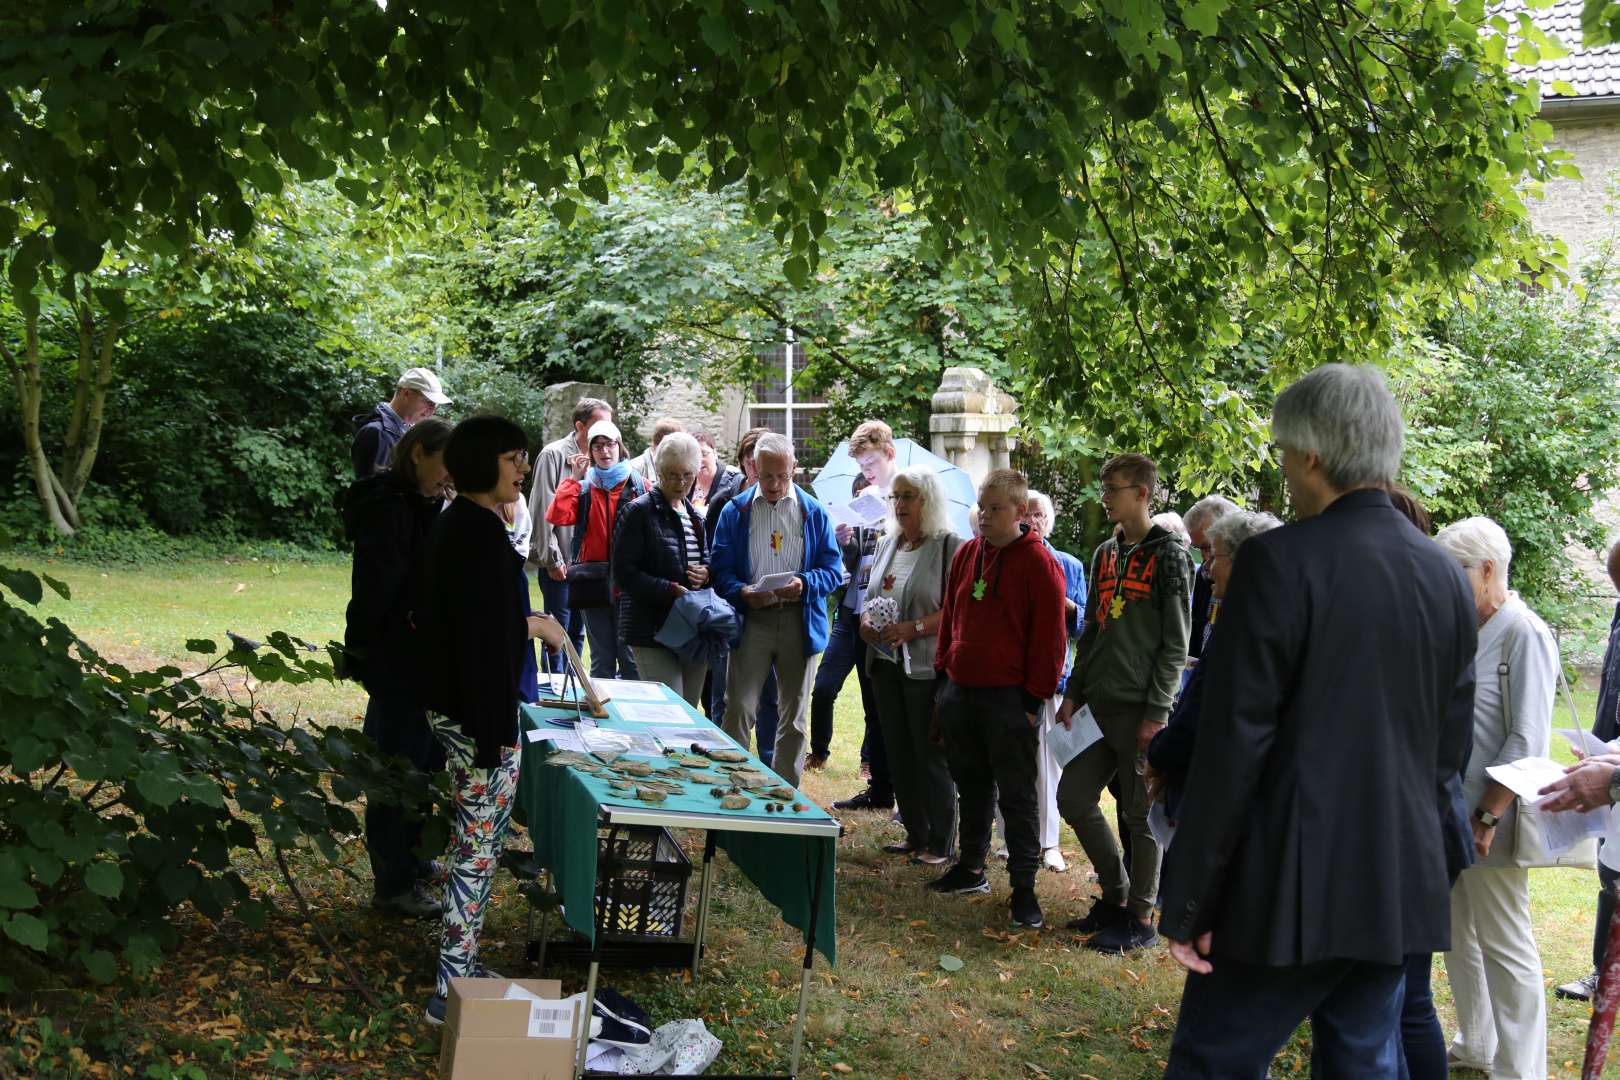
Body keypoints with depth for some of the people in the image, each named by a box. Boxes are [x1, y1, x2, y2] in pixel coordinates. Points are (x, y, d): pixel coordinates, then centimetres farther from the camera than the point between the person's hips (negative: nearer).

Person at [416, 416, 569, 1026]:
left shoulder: (456, 523, 10)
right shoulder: (481, 532, -21)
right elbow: (484, 635, -25)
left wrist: (531, 624, 33)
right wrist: (498, 730, -24)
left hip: (450, 701, 11)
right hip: (479, 711, -11)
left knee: (474, 838, 20)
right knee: (480, 843, -2)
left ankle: (461, 965, 30)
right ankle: (452, 990, 5)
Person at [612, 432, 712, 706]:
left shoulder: (695, 516, 18)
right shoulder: (640, 511, -4)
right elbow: (624, 572, -10)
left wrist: (707, 574, 3)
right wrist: (671, 591, -20)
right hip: (653, 629, -7)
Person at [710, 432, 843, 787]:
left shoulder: (814, 512, 5)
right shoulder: (735, 511, 5)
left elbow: (833, 570, 3)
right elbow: (720, 569, 2)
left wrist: (805, 584, -18)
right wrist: (741, 592, -18)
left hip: (800, 622, 1)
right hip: (752, 620, -1)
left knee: (793, 715, 9)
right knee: (738, 708, -9)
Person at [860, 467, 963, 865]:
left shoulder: (948, 546, -10)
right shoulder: (887, 544, 12)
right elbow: (872, 596, 21)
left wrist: (914, 627, -23)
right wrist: (866, 622, 0)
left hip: (927, 666, -7)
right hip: (886, 664, 7)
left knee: (932, 756, -1)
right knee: (899, 753, 12)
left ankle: (941, 843, 9)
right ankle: (915, 834, 24)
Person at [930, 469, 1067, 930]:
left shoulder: (1037, 562, -10)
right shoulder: (966, 555, 8)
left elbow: (1049, 636, -10)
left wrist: (1035, 698, -12)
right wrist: (944, 671, 12)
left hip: (1008, 697, -6)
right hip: (960, 692, 6)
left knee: (1016, 795, -1)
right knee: (971, 786, 17)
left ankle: (1023, 887, 4)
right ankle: (970, 867, 29)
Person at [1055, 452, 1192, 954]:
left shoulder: (1168, 555, -7)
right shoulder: (1105, 554, 14)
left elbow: (1175, 643, -10)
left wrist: (1156, 713, -15)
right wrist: (1073, 693, 12)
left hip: (1140, 707, -8)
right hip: (1099, 704, 8)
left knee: (1140, 813, 0)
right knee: (1073, 797, 8)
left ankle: (1141, 918, 10)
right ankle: (1115, 897, 22)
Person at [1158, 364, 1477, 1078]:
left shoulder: (1280, 562, -14)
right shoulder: (1446, 575, 6)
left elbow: (1232, 745, -15)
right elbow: (1451, 744, 12)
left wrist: (1187, 904, -9)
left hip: (1294, 890, -6)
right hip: (1403, 888, 7)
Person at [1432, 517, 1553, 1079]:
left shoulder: (1523, 634, -13)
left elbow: (1526, 742, -16)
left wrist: (1487, 817, -17)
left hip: (1490, 820, -8)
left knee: (1503, 943, -1)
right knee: (1459, 936, 16)